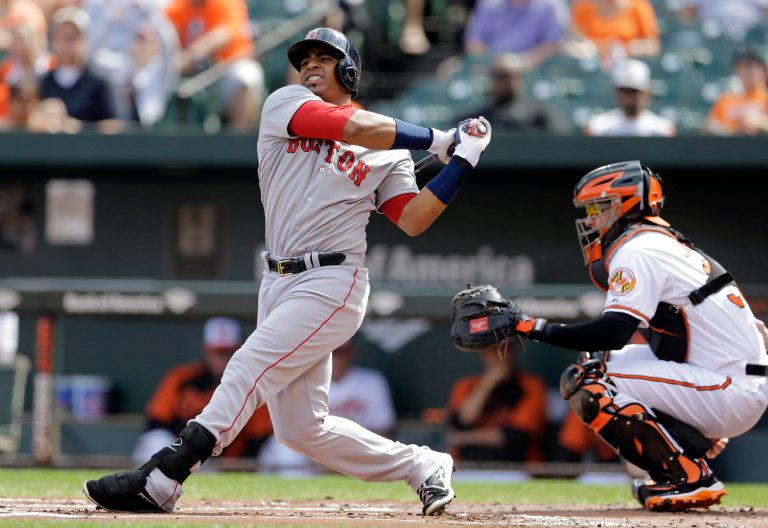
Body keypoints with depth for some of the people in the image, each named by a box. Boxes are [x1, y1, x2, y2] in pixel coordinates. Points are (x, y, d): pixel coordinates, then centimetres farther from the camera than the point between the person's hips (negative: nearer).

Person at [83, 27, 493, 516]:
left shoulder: (390, 151, 7)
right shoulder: (285, 105, 9)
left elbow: (413, 220, -1)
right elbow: (355, 129, -6)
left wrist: (461, 162, -6)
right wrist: (435, 139, 2)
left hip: (331, 286, -5)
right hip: (279, 284, 5)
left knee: (248, 371, -19)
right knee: (301, 427, 5)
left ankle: (158, 482, -23)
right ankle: (424, 467, 19)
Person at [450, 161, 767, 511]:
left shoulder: (636, 250, -11)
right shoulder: (664, 244, 19)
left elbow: (613, 333, -23)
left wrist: (532, 326, -19)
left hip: (732, 390, -10)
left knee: (586, 383, -14)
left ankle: (692, 478, -13)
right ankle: (700, 444, 11)